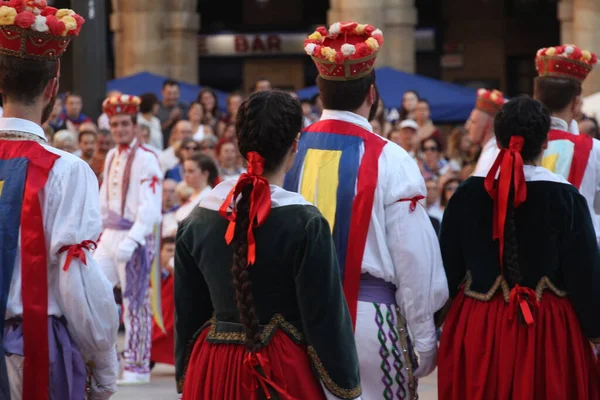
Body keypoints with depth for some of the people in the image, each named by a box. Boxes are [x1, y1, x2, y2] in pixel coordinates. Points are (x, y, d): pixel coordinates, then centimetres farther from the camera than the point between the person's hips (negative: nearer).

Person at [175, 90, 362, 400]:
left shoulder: (198, 220, 0)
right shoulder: (305, 224, -13)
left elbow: (187, 312, 7)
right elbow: (325, 318, -12)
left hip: (211, 372, 4)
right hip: (285, 372, -4)